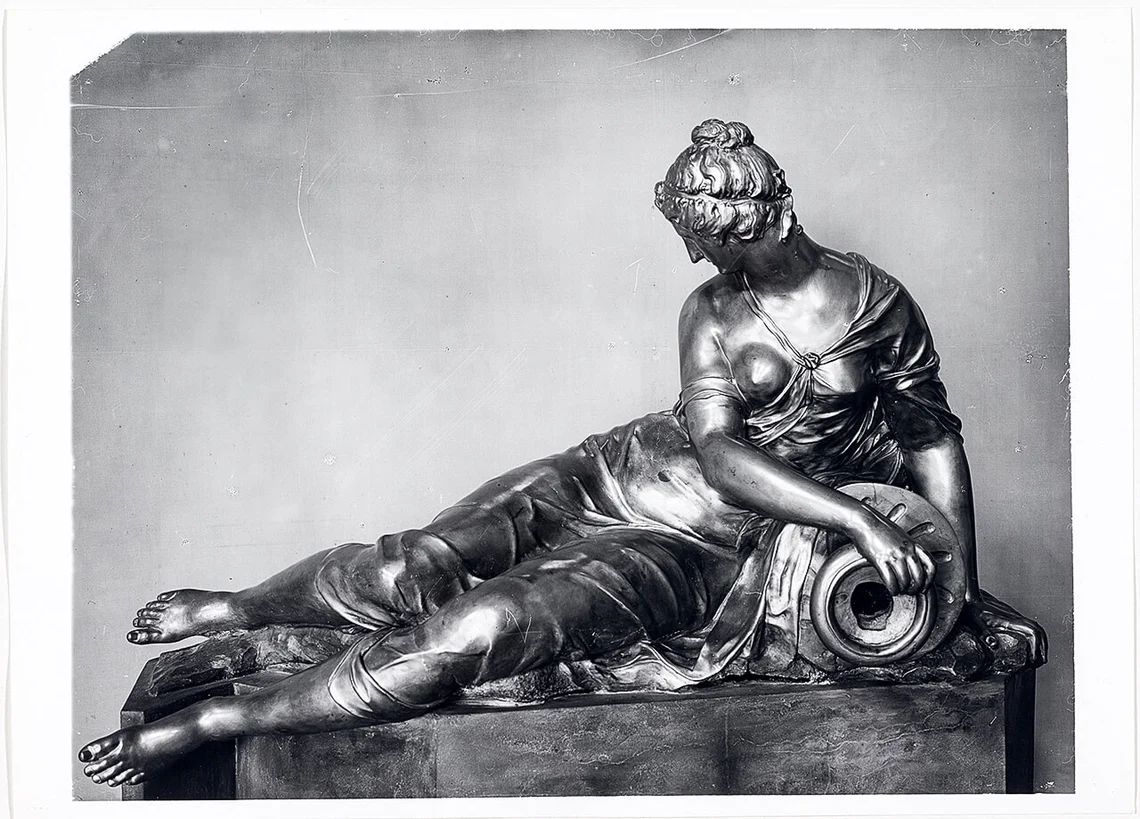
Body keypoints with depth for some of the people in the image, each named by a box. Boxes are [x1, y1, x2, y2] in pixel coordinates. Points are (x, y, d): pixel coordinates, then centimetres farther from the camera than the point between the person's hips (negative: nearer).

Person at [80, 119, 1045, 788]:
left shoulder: (878, 302, -2)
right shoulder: (711, 312, 1)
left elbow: (935, 439, 4)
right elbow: (716, 450, -11)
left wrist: (966, 590, 0)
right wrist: (858, 518, -23)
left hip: (705, 550, -2)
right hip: (624, 473, 3)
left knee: (480, 630, -21)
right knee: (416, 568, -18)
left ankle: (205, 723, -14)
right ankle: (235, 609, 11)